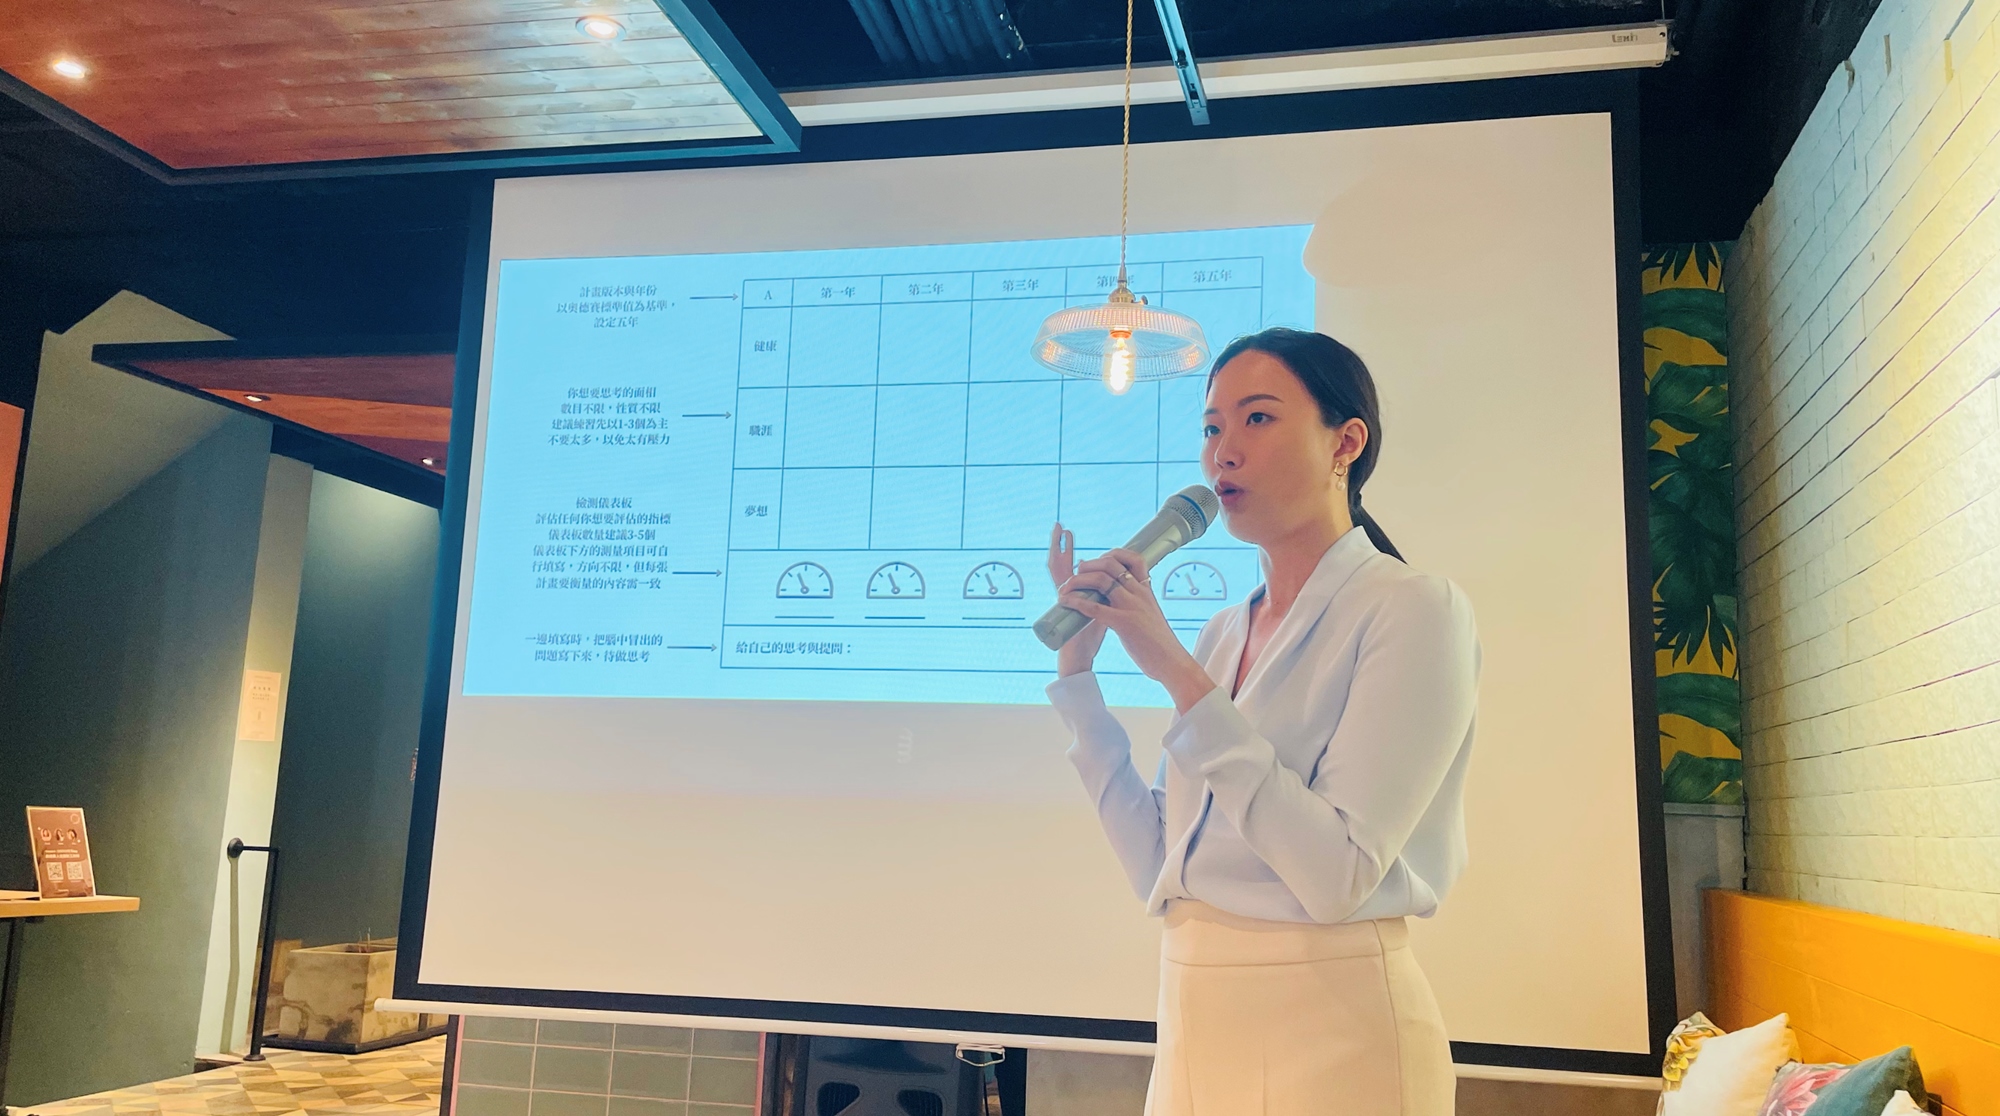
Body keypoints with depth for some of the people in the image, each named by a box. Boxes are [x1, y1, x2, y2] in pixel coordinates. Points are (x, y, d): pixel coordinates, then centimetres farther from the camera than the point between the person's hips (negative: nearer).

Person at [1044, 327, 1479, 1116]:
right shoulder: (1223, 633, 8)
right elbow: (1157, 866, 3)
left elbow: (1337, 874, -21)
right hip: (1195, 1024, 6)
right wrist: (1079, 670, 1)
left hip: (1332, 1036, -6)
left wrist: (1180, 675, -21)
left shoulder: (1411, 609, -11)